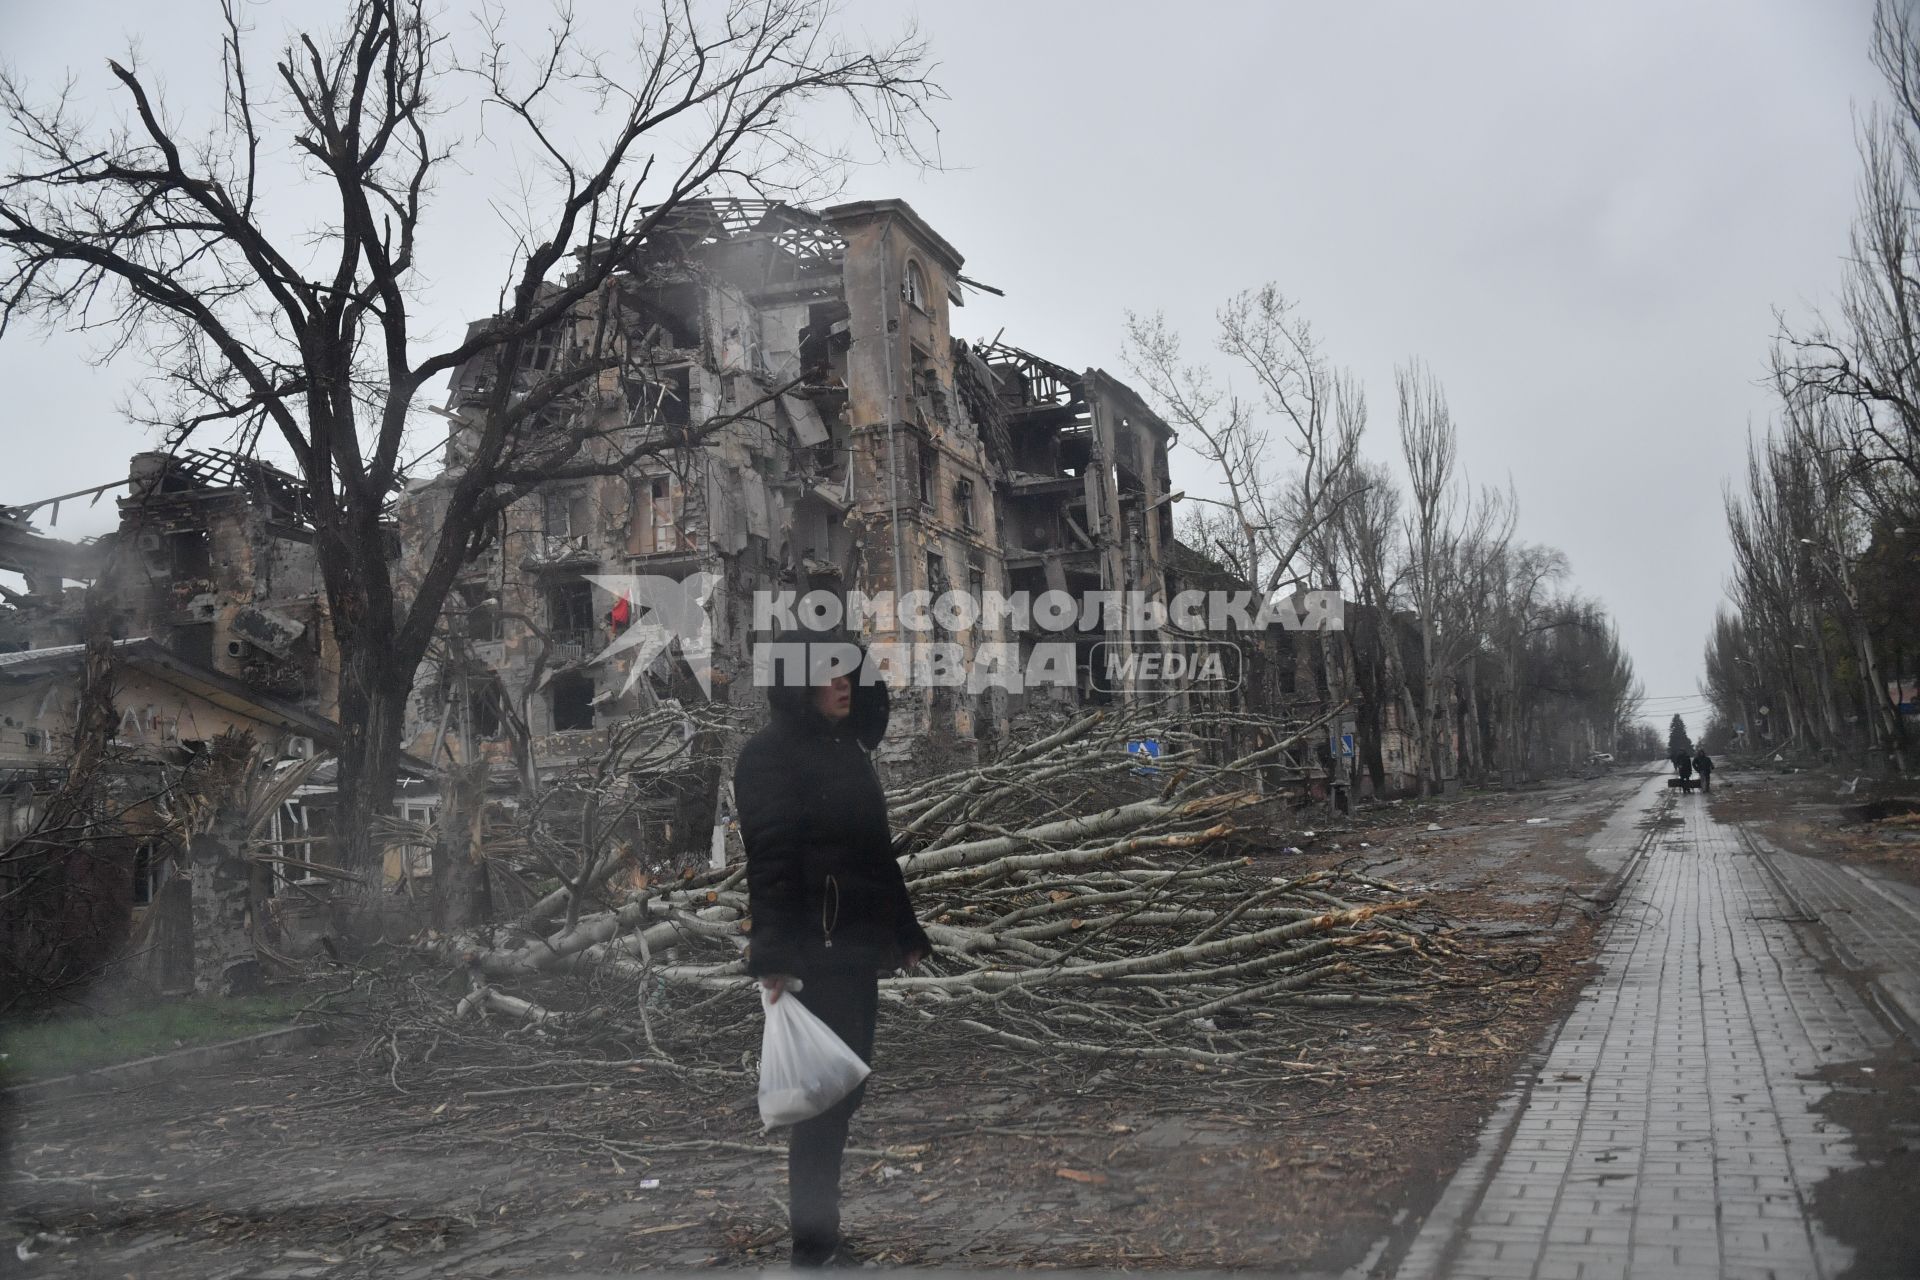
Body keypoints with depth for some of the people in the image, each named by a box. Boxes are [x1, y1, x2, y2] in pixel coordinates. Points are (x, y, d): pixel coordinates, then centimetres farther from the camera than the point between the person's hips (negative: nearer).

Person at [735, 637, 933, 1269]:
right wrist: (773, 962, -25)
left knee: (845, 1091, 13)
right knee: (826, 1097, -2)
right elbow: (770, 862, -19)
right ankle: (815, 1244, 11)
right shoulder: (770, 754, -10)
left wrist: (909, 936, 17)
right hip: (814, 953, -8)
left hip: (857, 947, 8)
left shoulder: (849, 748, 15)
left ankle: (821, 1232, 26)